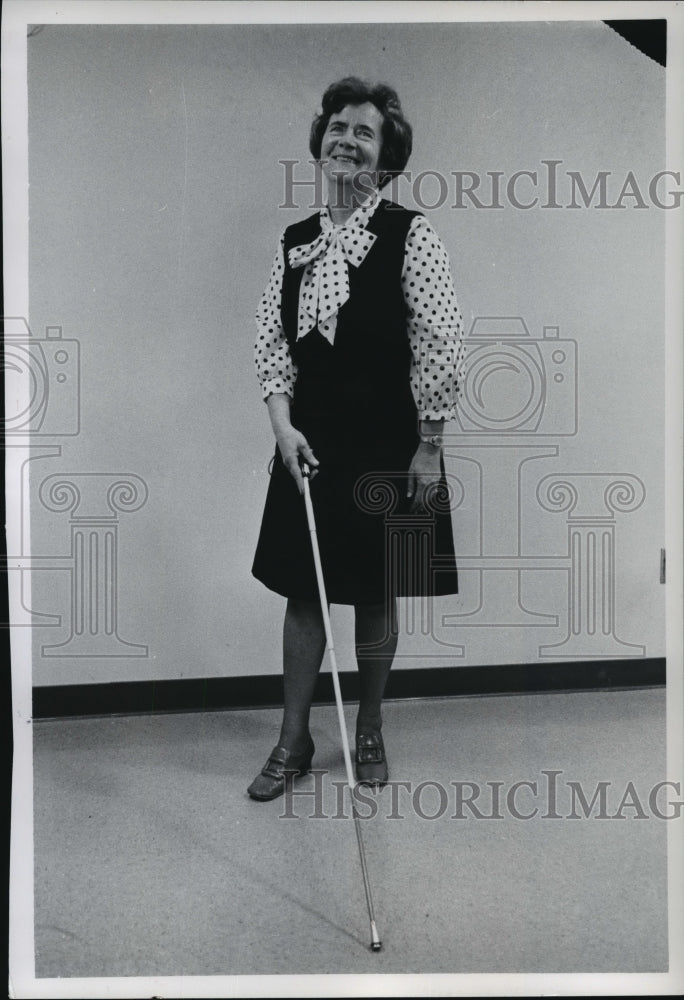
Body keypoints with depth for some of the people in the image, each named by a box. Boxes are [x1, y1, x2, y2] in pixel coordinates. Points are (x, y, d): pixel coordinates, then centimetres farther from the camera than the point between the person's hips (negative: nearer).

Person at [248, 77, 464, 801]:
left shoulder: (410, 235, -6)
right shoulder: (295, 242, 8)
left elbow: (440, 346, -9)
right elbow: (271, 339, 7)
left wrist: (427, 447, -11)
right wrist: (282, 422, -8)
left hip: (386, 445, -3)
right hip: (308, 441, 4)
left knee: (375, 593, 8)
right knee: (302, 589, 7)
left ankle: (369, 734, 27)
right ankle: (293, 739, 21)